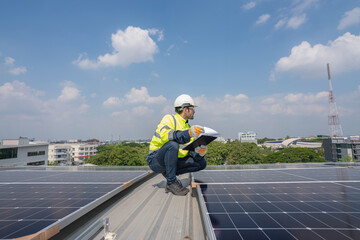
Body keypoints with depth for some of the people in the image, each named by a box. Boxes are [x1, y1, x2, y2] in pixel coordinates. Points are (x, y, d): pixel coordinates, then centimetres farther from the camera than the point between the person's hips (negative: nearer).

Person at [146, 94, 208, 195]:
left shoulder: (188, 127, 11)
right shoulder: (169, 119, -10)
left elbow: (190, 150, 6)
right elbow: (165, 135, -32)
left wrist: (198, 152, -17)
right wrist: (188, 133, -41)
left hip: (174, 160, 7)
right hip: (156, 161, -7)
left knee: (201, 163, -5)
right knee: (172, 144, -37)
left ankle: (168, 172, 0)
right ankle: (171, 182, -21)